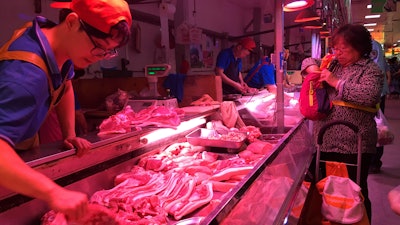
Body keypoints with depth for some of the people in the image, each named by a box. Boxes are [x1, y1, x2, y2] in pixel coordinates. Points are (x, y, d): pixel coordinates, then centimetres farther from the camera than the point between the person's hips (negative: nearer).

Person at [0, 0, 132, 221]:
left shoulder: (61, 43, -14)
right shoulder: (26, 73, -41)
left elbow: (65, 86, 5)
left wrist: (70, 135, -2)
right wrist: (53, 192, -61)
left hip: (18, 144, 8)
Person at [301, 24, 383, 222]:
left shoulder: (370, 70, -7)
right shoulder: (333, 65, 13)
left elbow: (370, 96, -24)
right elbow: (308, 61, 23)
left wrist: (336, 82, -20)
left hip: (354, 147, -6)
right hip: (326, 142, 7)